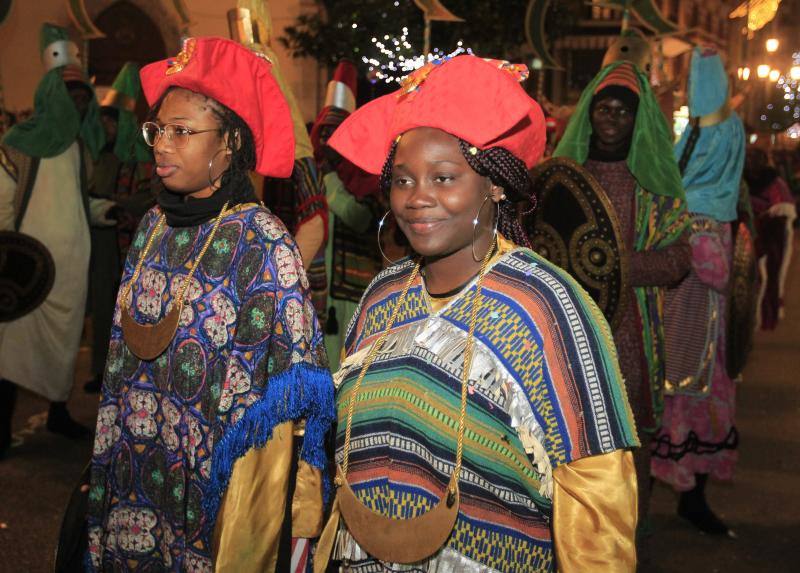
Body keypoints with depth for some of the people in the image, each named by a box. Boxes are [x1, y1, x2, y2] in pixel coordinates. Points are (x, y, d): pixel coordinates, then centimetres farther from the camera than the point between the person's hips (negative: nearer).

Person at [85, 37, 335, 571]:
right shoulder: (154, 227, 3)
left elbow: (293, 390, -15)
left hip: (212, 485, -6)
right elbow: (124, 354, 11)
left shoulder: (261, 241, -16)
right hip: (132, 483, 6)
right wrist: (105, 458, 12)